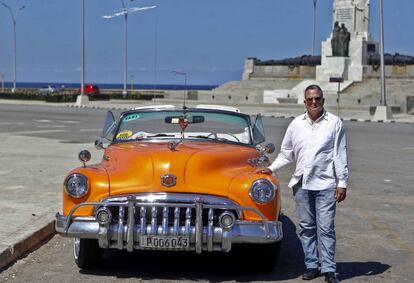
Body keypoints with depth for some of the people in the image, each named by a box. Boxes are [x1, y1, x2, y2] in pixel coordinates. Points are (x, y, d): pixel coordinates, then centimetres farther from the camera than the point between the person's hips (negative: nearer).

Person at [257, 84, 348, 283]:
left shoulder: (334, 123, 1)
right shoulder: (296, 124, 8)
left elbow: (340, 155, 0)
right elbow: (286, 154, 16)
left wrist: (342, 183, -4)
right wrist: (271, 169, 4)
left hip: (325, 184, -3)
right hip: (301, 184, 3)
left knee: (326, 228, -5)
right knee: (306, 227, 8)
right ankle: (312, 265, 17)